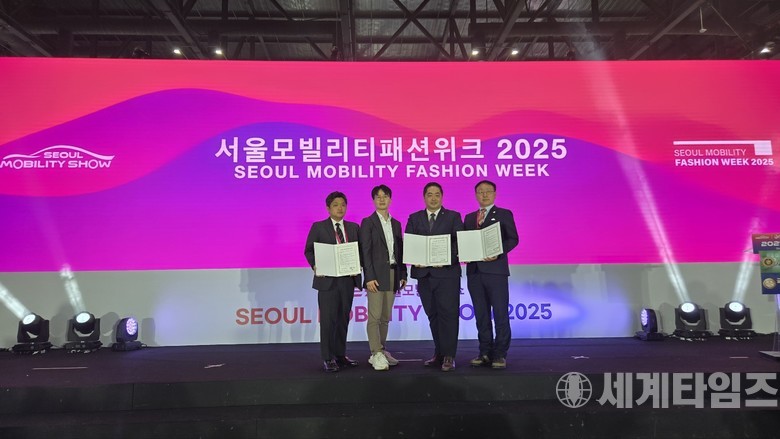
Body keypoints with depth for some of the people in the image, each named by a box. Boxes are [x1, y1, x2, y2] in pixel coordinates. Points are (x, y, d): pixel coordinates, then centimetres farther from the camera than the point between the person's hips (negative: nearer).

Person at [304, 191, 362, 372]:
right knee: (328, 319, -2)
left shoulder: (354, 227, 11)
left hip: (348, 279, 4)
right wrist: (315, 266, -11)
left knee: (343, 318, 11)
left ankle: (340, 355, 23)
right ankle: (328, 358, 8)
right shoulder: (318, 227, 2)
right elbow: (309, 250, 3)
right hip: (327, 279, -3)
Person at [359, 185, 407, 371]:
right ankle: (377, 354, -5)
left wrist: (403, 274, 9)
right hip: (377, 274, -5)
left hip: (393, 273, 6)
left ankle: (382, 351, 17)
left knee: (385, 317, 10)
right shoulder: (368, 222, -1)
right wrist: (369, 277, -14)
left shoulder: (396, 224, 15)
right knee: (374, 316, -7)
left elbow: (400, 250, 15)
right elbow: (365, 251, -7)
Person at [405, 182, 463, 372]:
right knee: (433, 315, 10)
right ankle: (439, 354, 19)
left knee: (448, 314, -6)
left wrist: (447, 258, -17)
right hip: (424, 273, 3)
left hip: (447, 272, -3)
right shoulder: (414, 218, 13)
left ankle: (448, 356, 1)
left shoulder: (453, 217, 6)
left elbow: (460, 242, -2)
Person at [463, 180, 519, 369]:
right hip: (474, 270, 5)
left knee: (500, 313, -3)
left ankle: (500, 354, 5)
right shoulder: (469, 217, 19)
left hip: (496, 269, -4)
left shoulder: (504, 214, 6)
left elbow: (513, 239, -3)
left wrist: (498, 253, -18)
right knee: (481, 314, 8)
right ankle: (485, 352, 16)